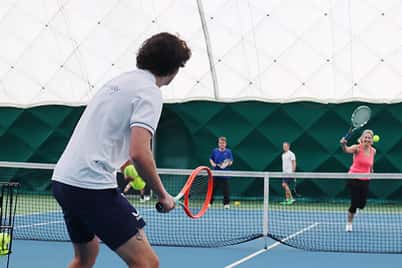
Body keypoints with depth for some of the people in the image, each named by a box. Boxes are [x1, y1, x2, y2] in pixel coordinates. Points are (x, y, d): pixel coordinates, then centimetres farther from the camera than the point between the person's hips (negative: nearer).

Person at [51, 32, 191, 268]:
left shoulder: (120, 81, 17)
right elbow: (139, 153, -20)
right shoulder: (149, 91, -9)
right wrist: (162, 195, -8)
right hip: (92, 185, -10)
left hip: (62, 178, 10)